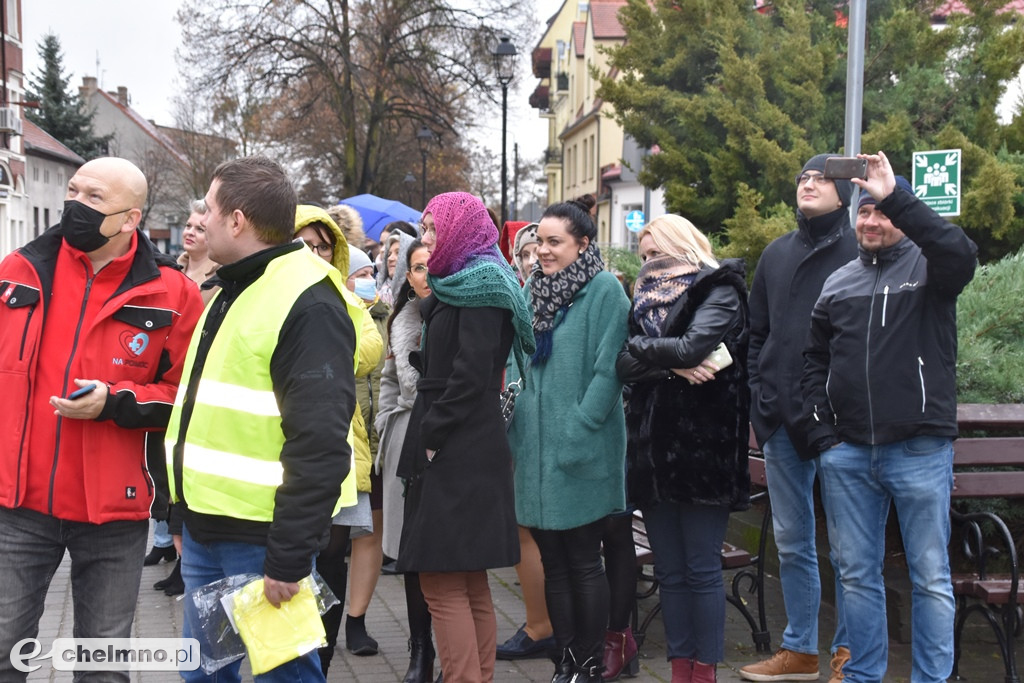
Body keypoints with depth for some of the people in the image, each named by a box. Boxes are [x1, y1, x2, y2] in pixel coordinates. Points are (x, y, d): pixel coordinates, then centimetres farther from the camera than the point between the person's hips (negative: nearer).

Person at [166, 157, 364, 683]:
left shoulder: (309, 304, -16)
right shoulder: (228, 294, 15)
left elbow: (319, 447, -22)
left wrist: (289, 557, -22)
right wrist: (185, 511, 21)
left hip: (261, 538, -9)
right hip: (206, 530, 9)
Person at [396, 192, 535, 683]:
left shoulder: (480, 288, -9)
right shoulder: (457, 287, 20)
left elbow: (471, 375, -18)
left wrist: (431, 435, -14)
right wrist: (427, 436, 11)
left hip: (460, 454, -10)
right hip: (460, 453, 10)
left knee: (442, 582, -10)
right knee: (470, 584, 11)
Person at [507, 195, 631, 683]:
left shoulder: (604, 290, -7)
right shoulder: (534, 291, 13)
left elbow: (608, 369, -13)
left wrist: (578, 429, -17)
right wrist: (518, 424, 6)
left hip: (581, 453, -6)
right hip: (536, 448, 6)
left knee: (583, 561, 2)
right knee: (552, 560, 11)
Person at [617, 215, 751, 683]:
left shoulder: (718, 292, 0)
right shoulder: (646, 297, 17)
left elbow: (692, 346, -18)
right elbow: (623, 364, 3)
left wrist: (642, 349, -4)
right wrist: (672, 363, -13)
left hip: (702, 445, -6)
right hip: (653, 446, 6)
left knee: (702, 570, -1)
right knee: (669, 572, 9)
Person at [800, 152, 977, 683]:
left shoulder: (927, 267, -1)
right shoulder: (838, 283, 13)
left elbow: (961, 253, -25)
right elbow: (815, 359, 16)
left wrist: (896, 195, -27)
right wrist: (821, 432, 5)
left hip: (920, 451, -4)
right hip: (847, 455, 4)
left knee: (931, 577, 3)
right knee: (856, 574, 11)